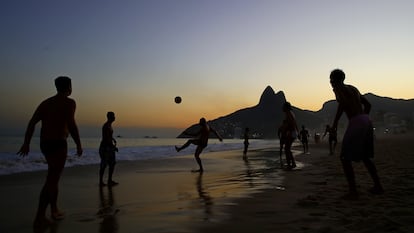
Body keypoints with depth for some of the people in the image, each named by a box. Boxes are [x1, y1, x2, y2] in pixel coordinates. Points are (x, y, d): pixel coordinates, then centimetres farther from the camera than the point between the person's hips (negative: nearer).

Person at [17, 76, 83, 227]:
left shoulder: (46, 102, 14)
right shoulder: (69, 102, -7)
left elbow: (32, 122, 6)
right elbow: (71, 124, -21)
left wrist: (27, 143, 6)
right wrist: (79, 145, -13)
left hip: (45, 144, 8)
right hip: (58, 144, -8)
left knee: (55, 176, 20)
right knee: (52, 180, -5)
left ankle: (54, 210, 26)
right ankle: (39, 218, -4)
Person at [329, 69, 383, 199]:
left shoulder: (338, 88, 0)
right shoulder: (353, 88, 24)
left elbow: (343, 102, -20)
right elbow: (367, 104, 29)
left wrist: (335, 122, -16)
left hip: (355, 123, -8)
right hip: (366, 121, 8)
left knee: (345, 158, -2)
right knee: (365, 157, 22)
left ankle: (353, 192, -6)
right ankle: (378, 186, 25)